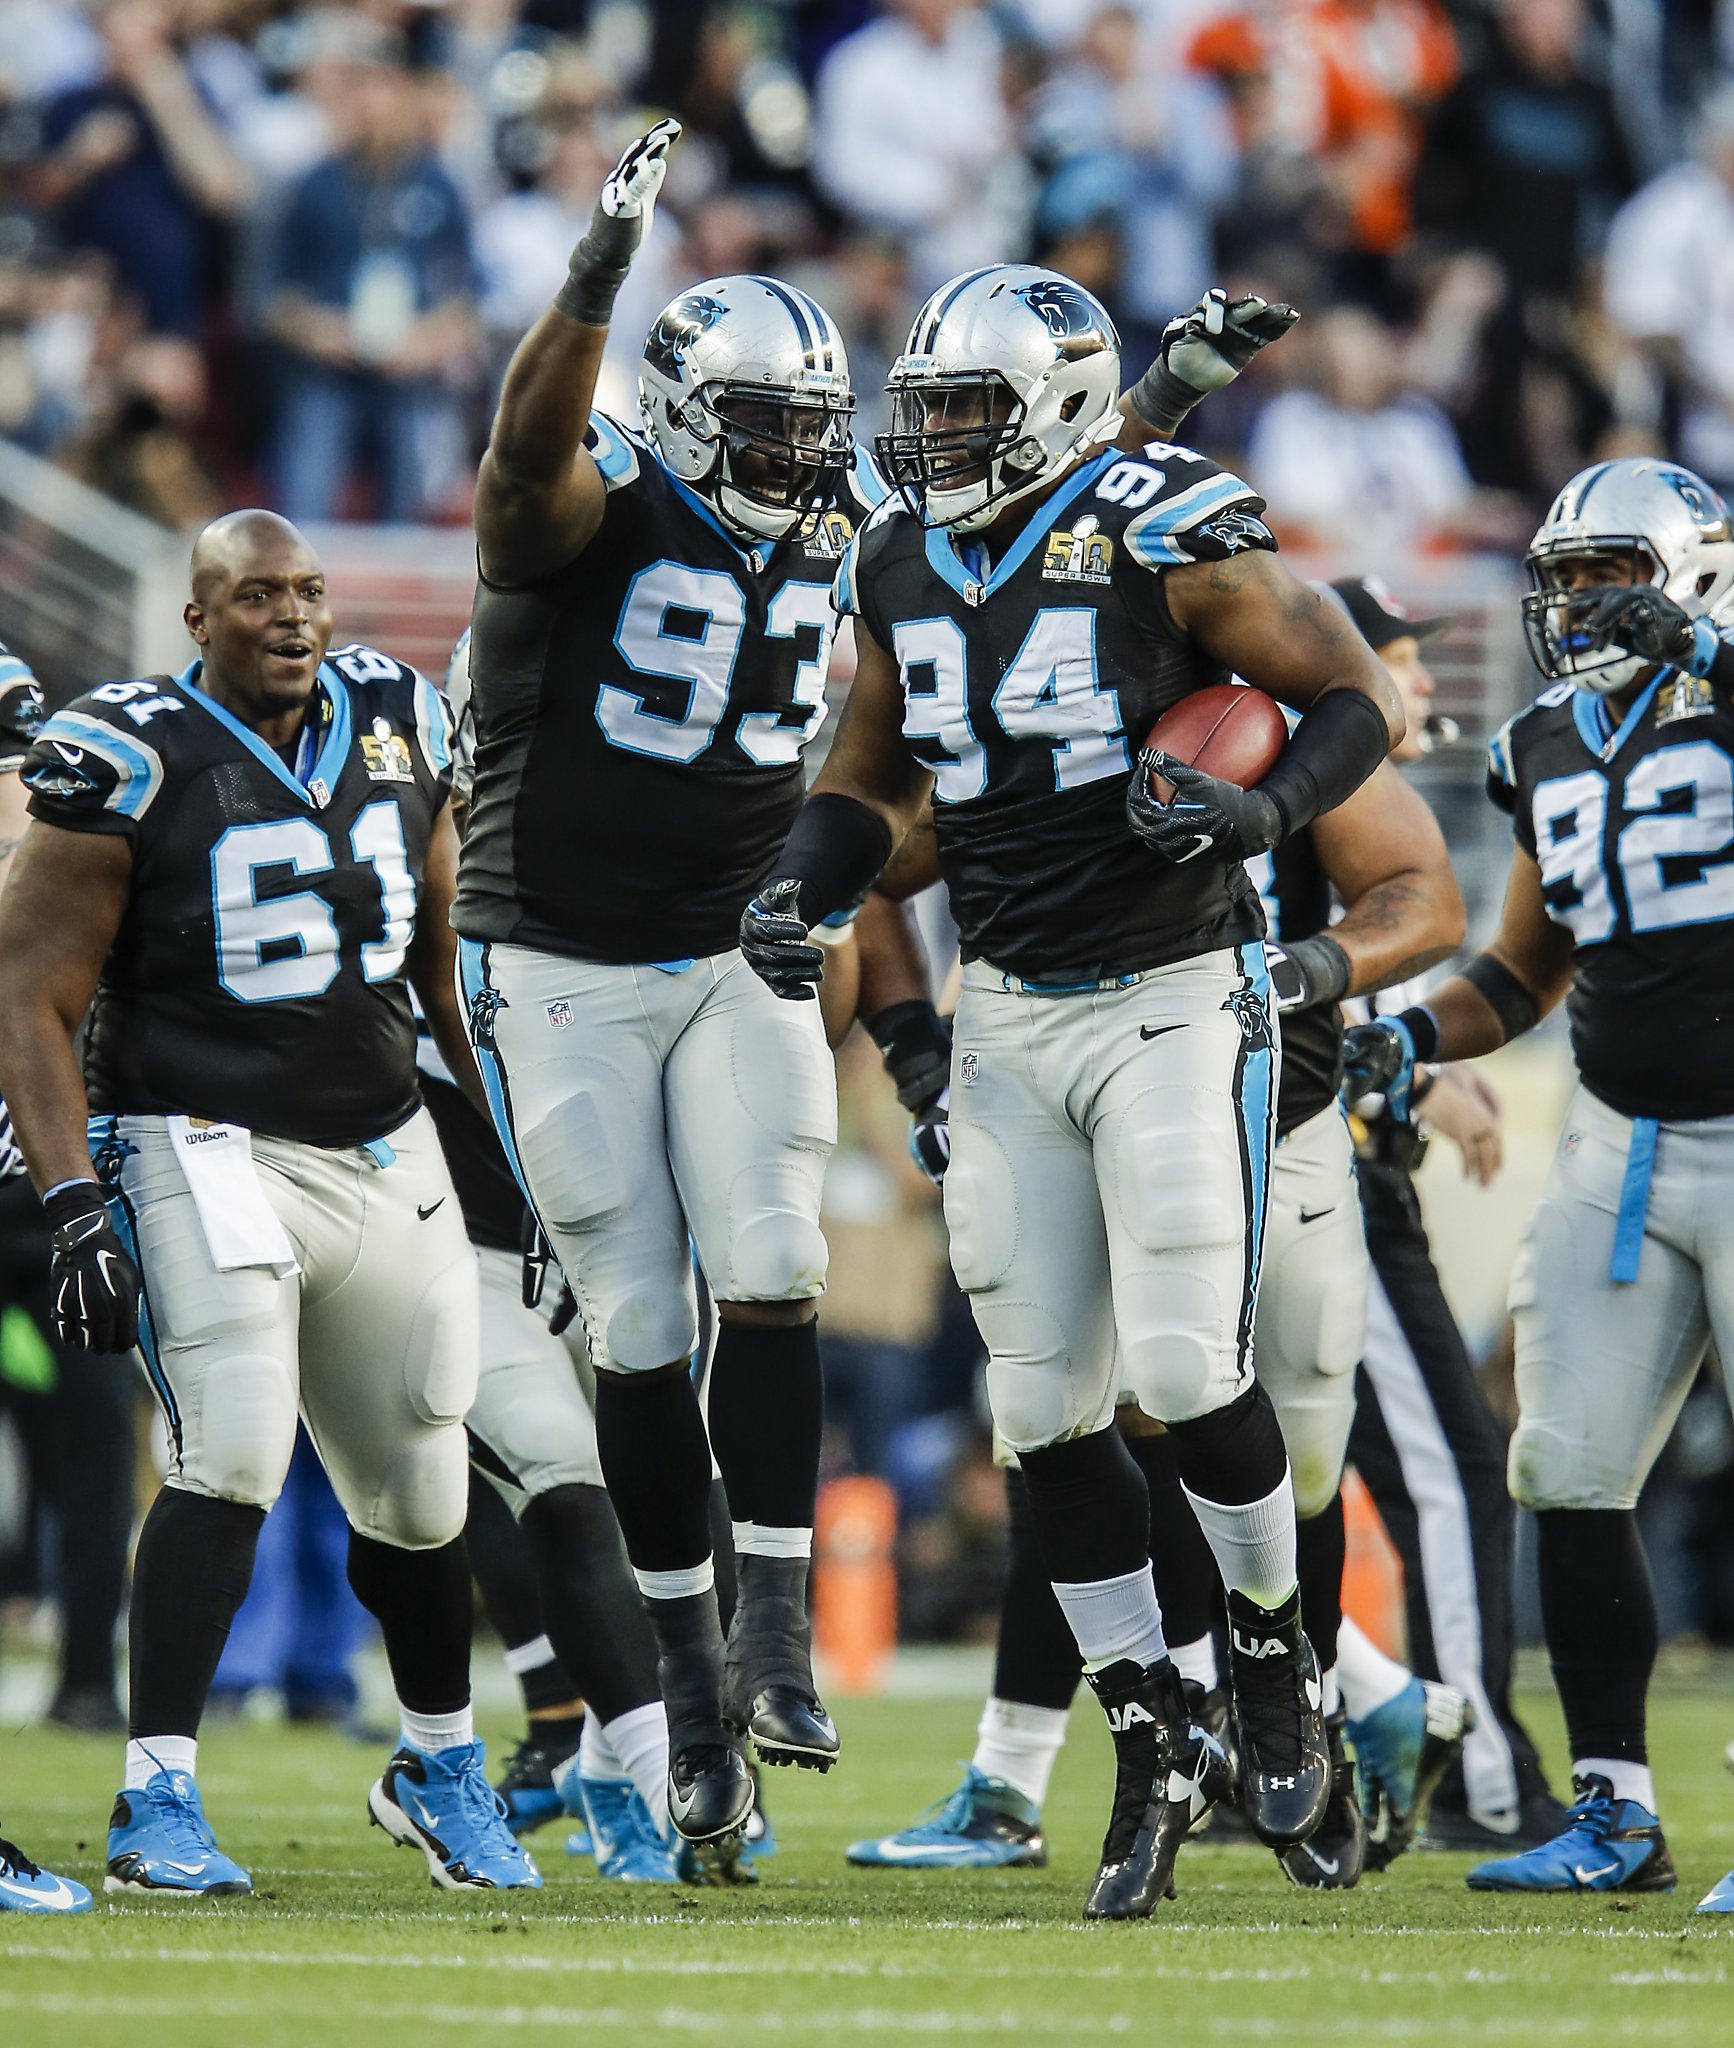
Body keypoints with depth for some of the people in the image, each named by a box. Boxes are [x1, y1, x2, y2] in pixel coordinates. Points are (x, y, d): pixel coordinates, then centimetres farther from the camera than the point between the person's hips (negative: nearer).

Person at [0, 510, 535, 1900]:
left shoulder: (396, 724, 6)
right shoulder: (132, 763, -12)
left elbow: (449, 955, 18)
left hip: (387, 1150, 6)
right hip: (209, 1149, -6)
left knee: (420, 1485, 13)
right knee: (235, 1454, -22)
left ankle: (440, 1768, 36)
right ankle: (158, 1806, -18)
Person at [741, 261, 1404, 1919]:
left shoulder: (1167, 542, -12)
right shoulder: (903, 568, 6)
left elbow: (1358, 699, -6)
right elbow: (872, 786, 16)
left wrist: (1263, 808, -24)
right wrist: (797, 892, -3)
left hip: (1175, 1002, -6)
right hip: (1009, 1017, 6)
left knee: (1186, 1369, -13)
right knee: (1046, 1407, 2)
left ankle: (1271, 1650, 14)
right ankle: (1151, 1746, 14)